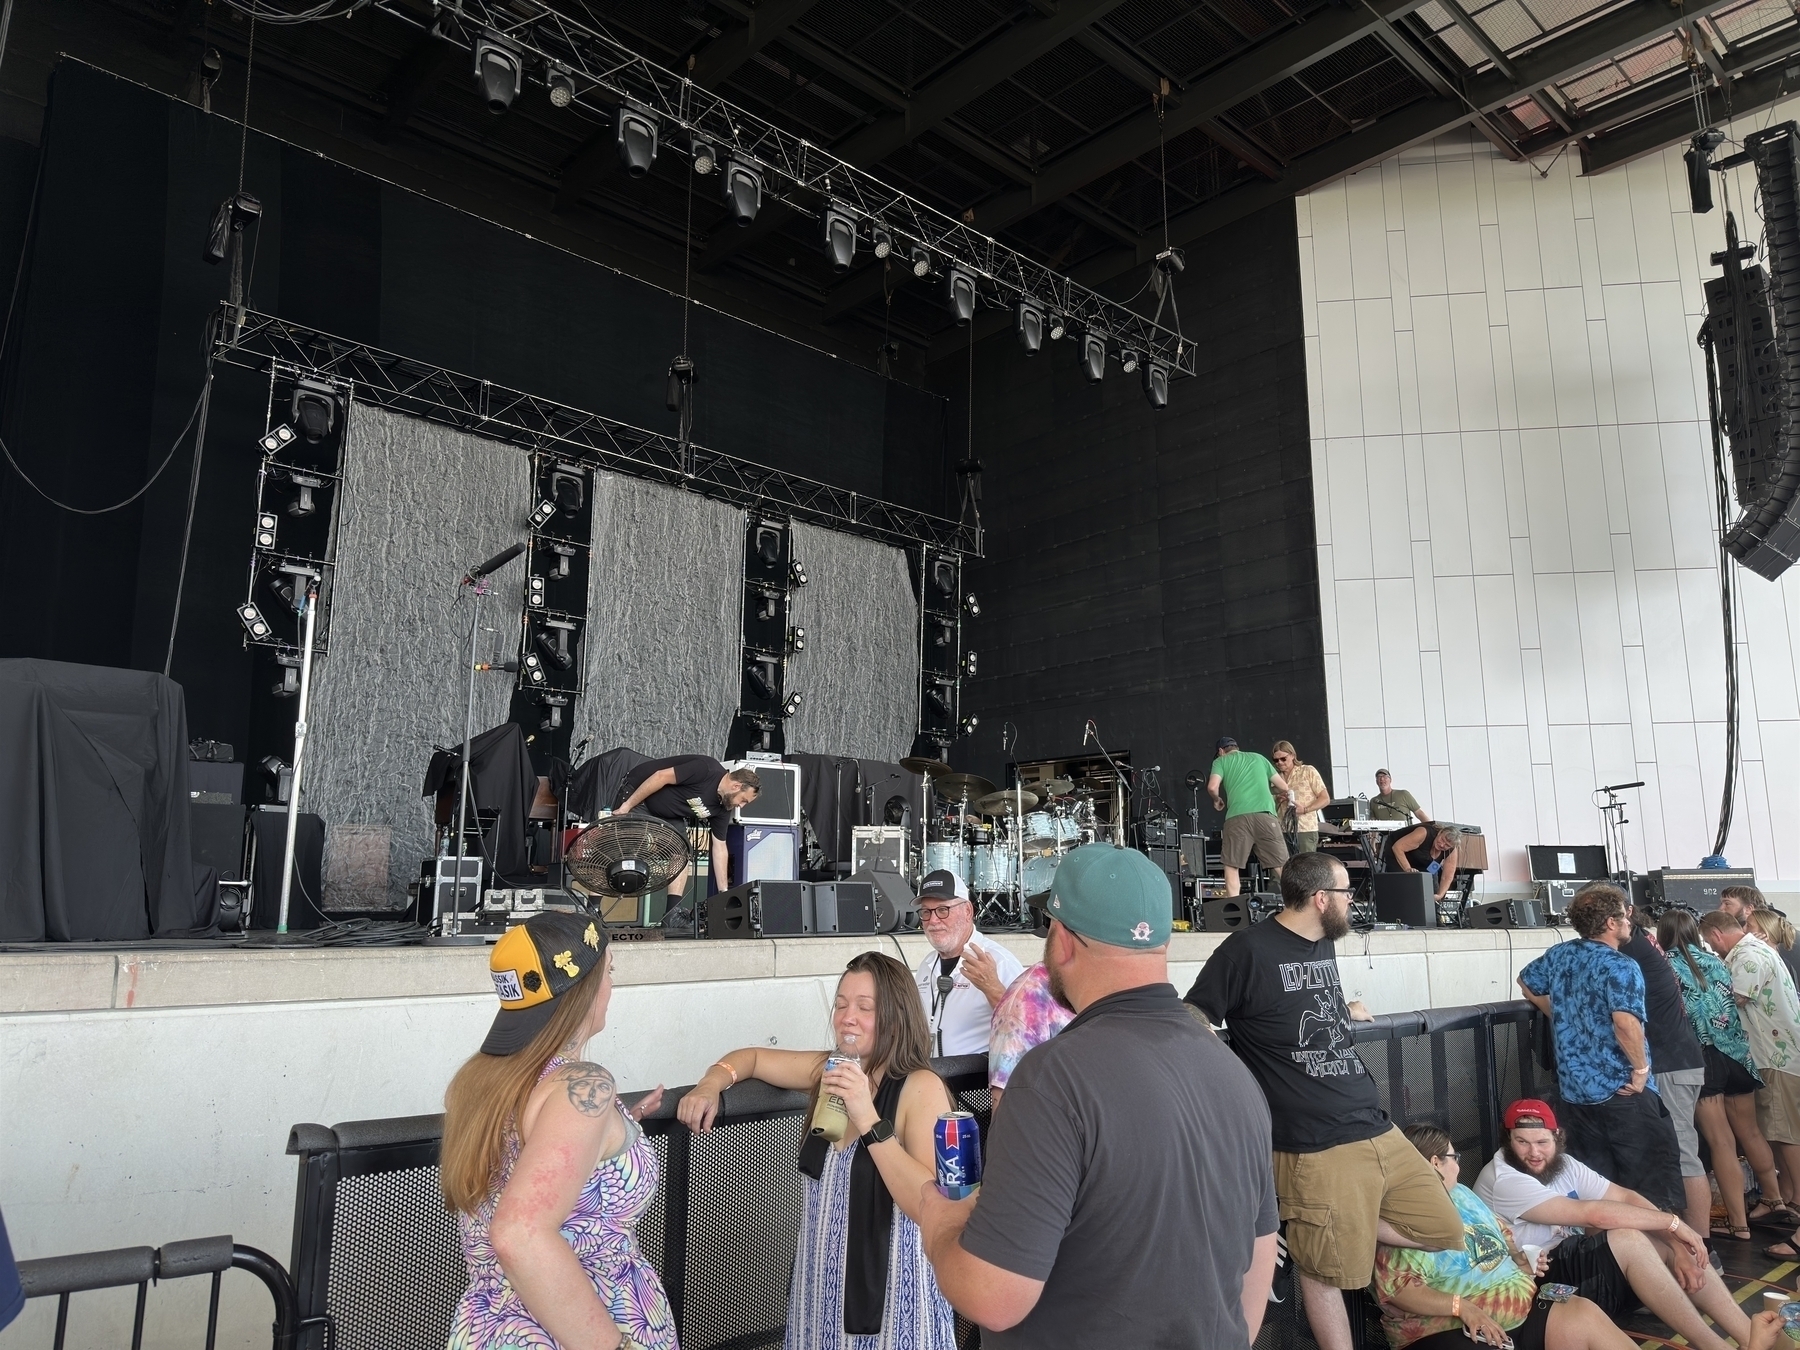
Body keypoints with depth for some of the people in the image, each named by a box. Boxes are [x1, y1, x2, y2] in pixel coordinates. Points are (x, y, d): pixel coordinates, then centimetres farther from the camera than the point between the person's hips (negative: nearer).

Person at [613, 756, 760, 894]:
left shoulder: (723, 808, -6)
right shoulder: (706, 770, -30)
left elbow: (719, 847, 0)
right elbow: (660, 776, -29)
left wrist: (724, 891, -3)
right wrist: (627, 806, -26)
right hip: (637, 792, -7)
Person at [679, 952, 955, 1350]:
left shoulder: (922, 1087, -18)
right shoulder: (827, 1069, -1)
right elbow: (752, 1057, 13)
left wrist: (869, 1121, -32)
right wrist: (712, 1084, -7)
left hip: (890, 1287, -5)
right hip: (819, 1280, 6)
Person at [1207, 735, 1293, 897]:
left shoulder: (1221, 761, 18)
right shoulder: (1258, 757, 27)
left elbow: (1212, 787, 0)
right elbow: (1284, 787, 28)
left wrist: (1217, 800, 21)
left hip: (1238, 817, -2)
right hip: (1265, 814, 2)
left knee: (1231, 866, 7)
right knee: (1282, 864, 3)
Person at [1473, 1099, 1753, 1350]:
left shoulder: (1562, 1164, 6)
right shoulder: (1503, 1180, -23)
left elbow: (1625, 1197, 2)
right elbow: (1593, 1213, -26)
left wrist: (1677, 1245, -14)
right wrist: (1673, 1222, -19)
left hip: (1576, 1261, 9)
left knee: (1671, 1245, -5)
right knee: (1629, 1240, -28)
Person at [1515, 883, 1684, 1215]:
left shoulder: (1559, 954, 7)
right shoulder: (1621, 967, -15)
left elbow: (1526, 982, 23)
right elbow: (1625, 1022, -29)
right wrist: (1641, 1068, -16)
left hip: (1574, 1090, 7)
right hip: (1622, 1092, -7)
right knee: (1654, 1176, 5)